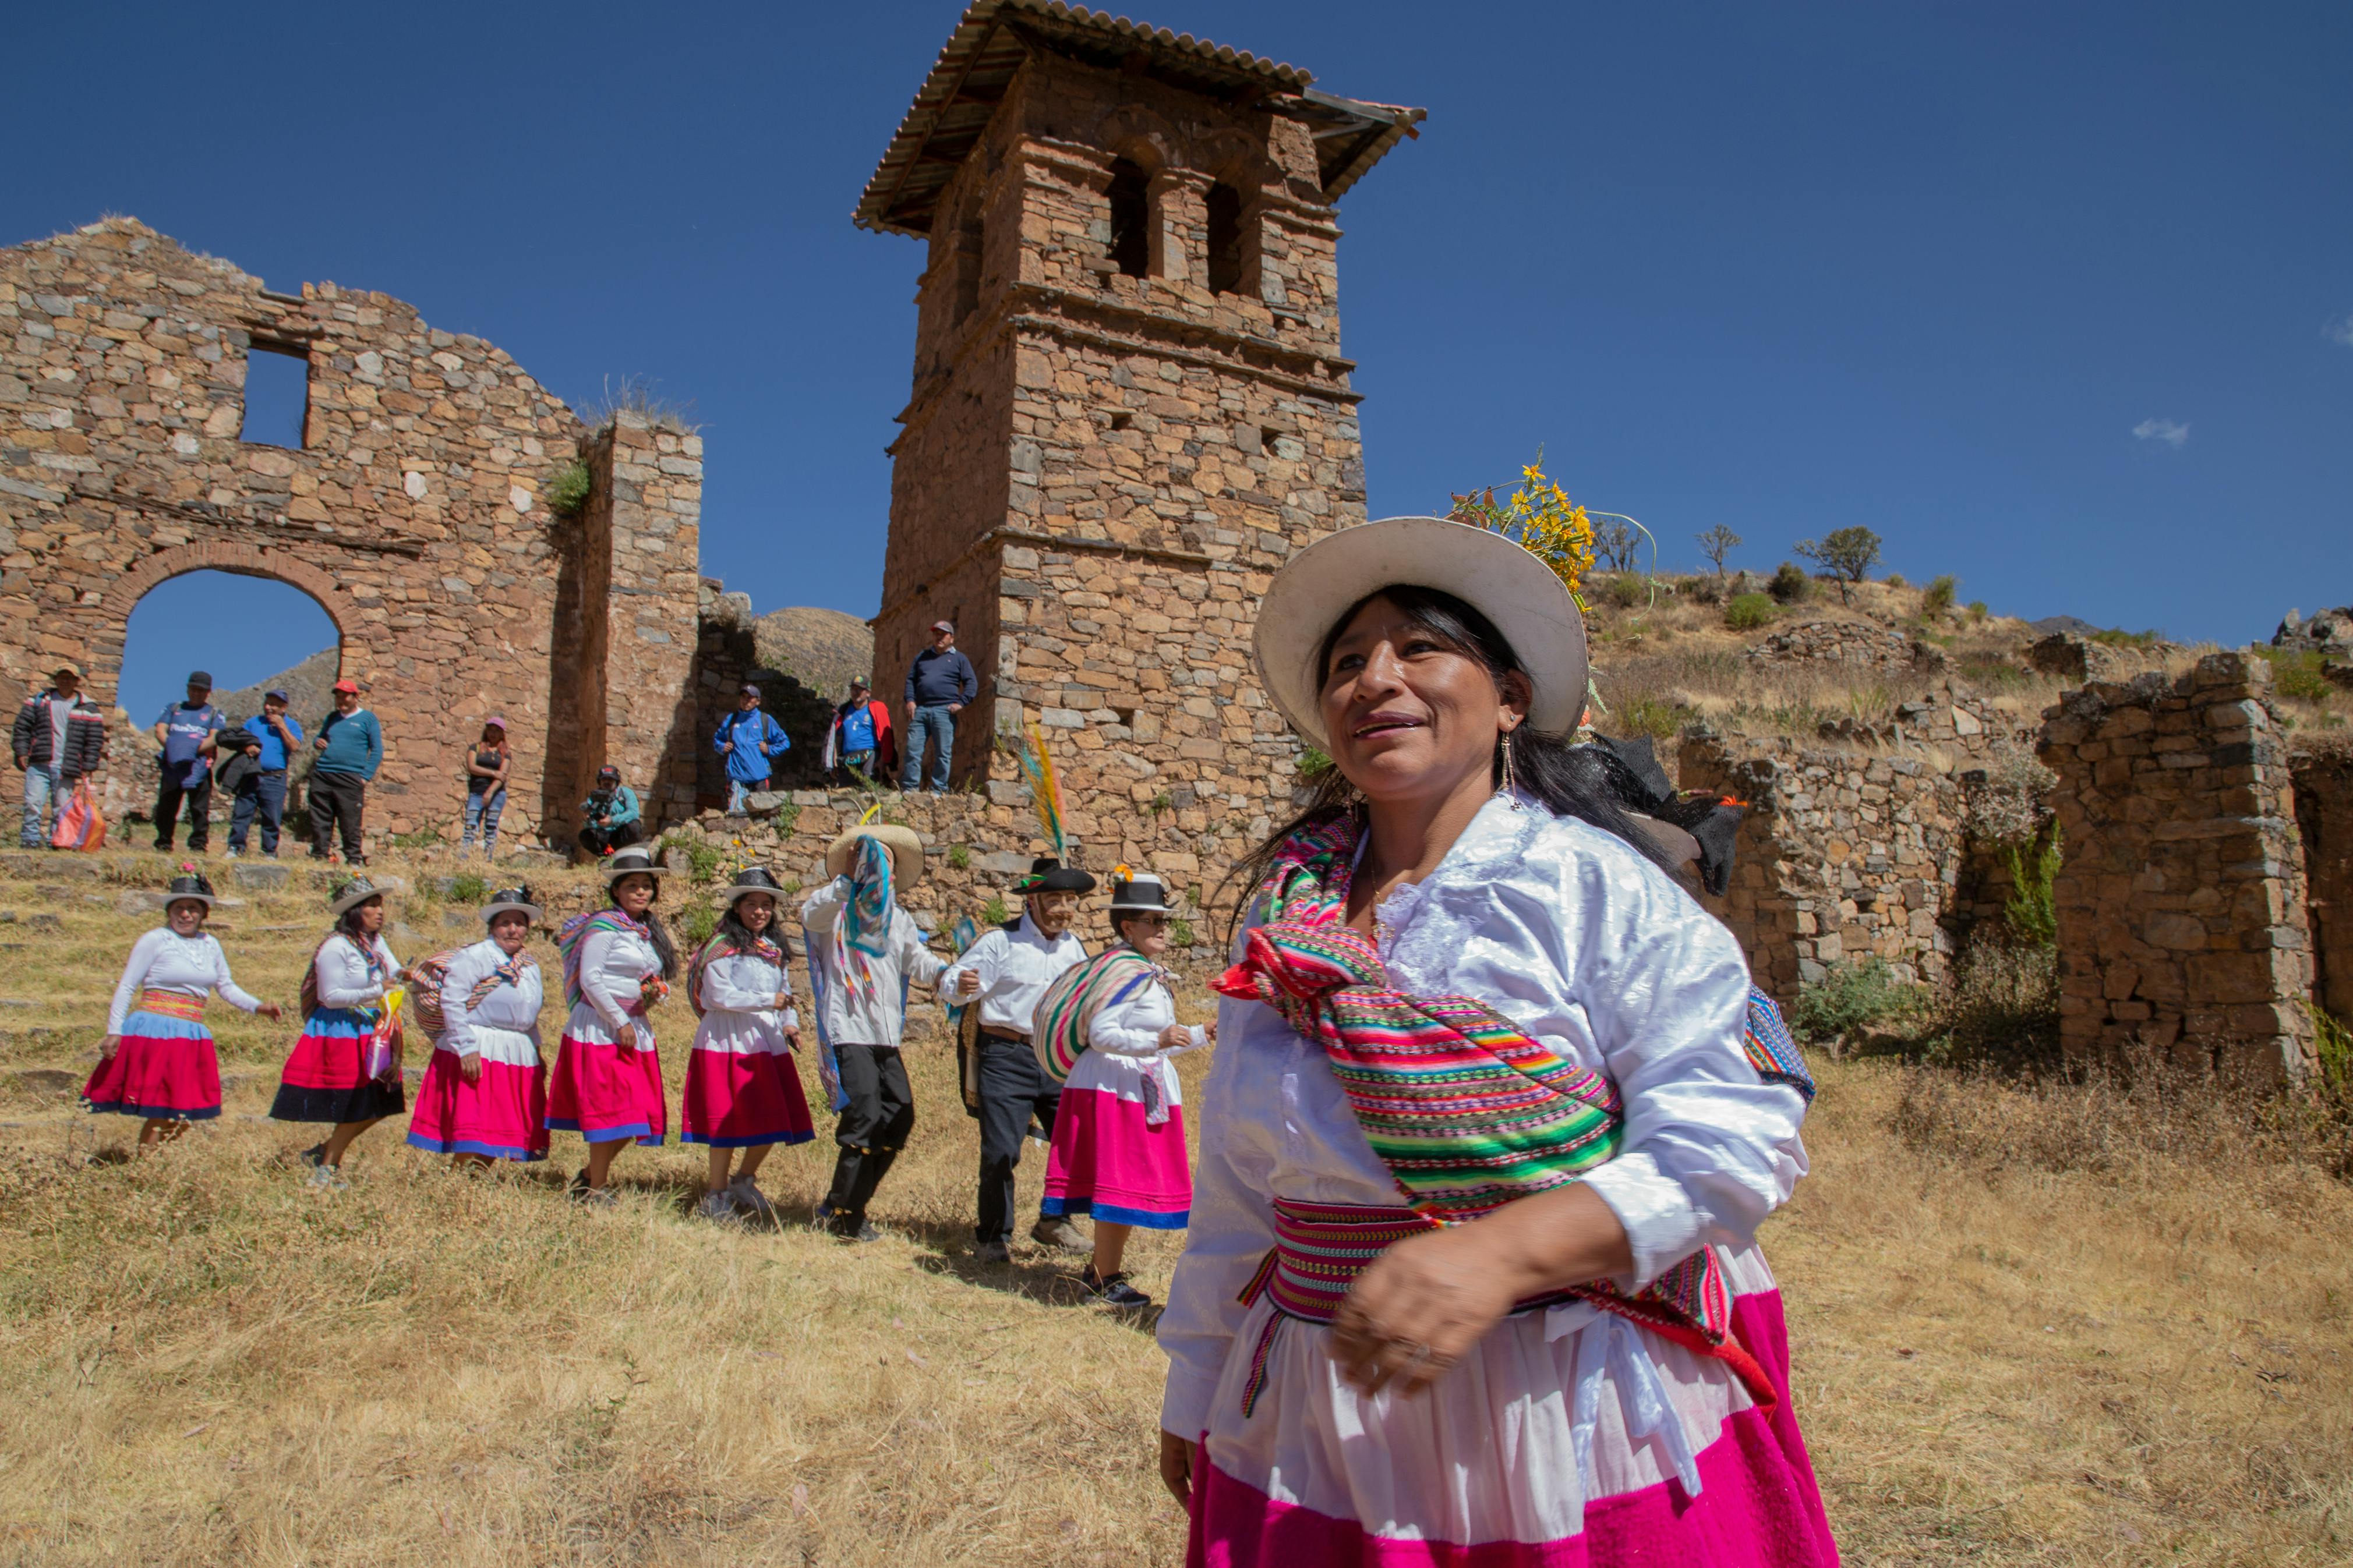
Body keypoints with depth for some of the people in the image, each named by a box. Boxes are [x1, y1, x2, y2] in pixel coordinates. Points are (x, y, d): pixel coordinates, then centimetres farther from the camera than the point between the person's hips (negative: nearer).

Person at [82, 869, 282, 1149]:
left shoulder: (210, 944, 13)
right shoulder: (155, 940, -3)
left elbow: (226, 986, 19)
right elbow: (126, 988, -3)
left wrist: (257, 1006, 5)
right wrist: (114, 1033, -8)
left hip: (192, 1036, 6)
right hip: (154, 1031, -6)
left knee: (186, 1116, 9)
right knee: (160, 1112, -7)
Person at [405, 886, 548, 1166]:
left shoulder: (530, 965, 16)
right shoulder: (473, 957, -8)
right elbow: (452, 1002, -16)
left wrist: (536, 1051, 18)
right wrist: (467, 1049, -21)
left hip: (519, 1055, 7)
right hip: (478, 1052, -7)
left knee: (499, 1131, 8)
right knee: (472, 1130, -9)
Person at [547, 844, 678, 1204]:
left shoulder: (649, 931, 14)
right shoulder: (605, 926, -10)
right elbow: (590, 980, -15)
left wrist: (655, 993, -1)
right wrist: (620, 1023, -14)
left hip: (636, 1030, 8)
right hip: (601, 1029, -8)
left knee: (638, 1112, 8)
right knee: (612, 1111, -5)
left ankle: (589, 1174, 26)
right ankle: (595, 1190, 9)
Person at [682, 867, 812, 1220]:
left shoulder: (774, 950, 16)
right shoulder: (723, 947, -6)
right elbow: (721, 996, -16)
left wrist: (790, 1023, -1)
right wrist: (769, 1001, -17)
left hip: (768, 1040, 7)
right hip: (730, 1040, -7)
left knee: (774, 1120, 4)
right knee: (727, 1121, -2)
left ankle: (744, 1182, 25)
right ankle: (716, 1196, 12)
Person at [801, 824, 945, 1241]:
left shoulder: (899, 919, 19)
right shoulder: (838, 910, -2)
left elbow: (918, 960, 11)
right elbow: (811, 914, -24)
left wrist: (945, 974, -10)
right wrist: (848, 880, -35)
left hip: (886, 1035, 7)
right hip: (847, 1031, -7)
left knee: (900, 1117, 7)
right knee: (865, 1117, -14)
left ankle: (851, 1204, 23)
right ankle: (840, 1214, 3)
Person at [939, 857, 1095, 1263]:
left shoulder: (1075, 946, 14)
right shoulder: (1001, 942, -5)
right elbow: (954, 982, -13)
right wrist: (961, 986, -35)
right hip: (1007, 1059, -5)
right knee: (1001, 1151, -4)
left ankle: (1053, 1222, 28)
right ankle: (993, 1236, 15)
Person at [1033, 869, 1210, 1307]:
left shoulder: (1150, 974, 17)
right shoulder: (1124, 969, -15)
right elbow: (1101, 1034, -23)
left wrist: (1198, 1036, 19)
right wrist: (1158, 1041, -30)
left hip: (1141, 1090, 10)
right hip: (1114, 1089, -10)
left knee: (1131, 1184, 14)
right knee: (1119, 1184, -4)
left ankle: (1101, 1269, 26)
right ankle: (1106, 1277, 7)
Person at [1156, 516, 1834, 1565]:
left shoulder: (1595, 884, -10)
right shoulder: (1283, 916, 3)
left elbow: (1736, 1134, -17)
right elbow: (1237, 1190, 11)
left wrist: (1499, 1250, -30)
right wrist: (1195, 1388, 17)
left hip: (1581, 1423, -3)